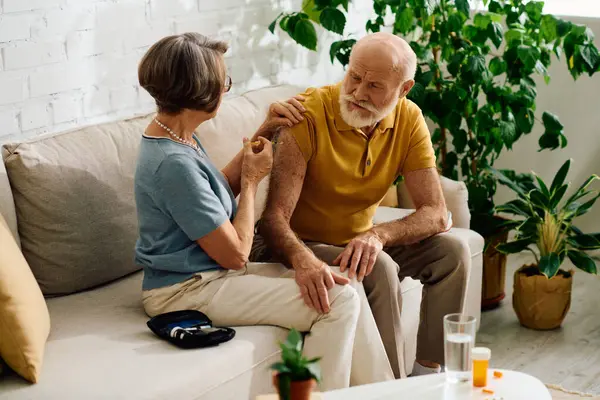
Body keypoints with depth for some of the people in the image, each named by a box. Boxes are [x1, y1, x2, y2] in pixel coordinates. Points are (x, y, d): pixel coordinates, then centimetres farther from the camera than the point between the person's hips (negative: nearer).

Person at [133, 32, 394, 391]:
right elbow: (236, 254, -18)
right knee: (339, 301, -17)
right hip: (187, 291, -10)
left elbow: (221, 191, 20)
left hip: (210, 272, 10)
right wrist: (252, 179, -5)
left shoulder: (175, 134, 5)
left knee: (347, 285, 2)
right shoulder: (174, 164, -25)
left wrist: (263, 134, 10)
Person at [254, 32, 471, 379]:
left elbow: (436, 215, -13)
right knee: (380, 270, -30)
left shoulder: (409, 120, -8)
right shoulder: (307, 115, -23)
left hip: (359, 242, 6)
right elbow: (274, 216, -28)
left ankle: (428, 374, -3)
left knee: (451, 251, -11)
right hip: (298, 245, -5)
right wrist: (302, 259, -50)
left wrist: (378, 235, -32)